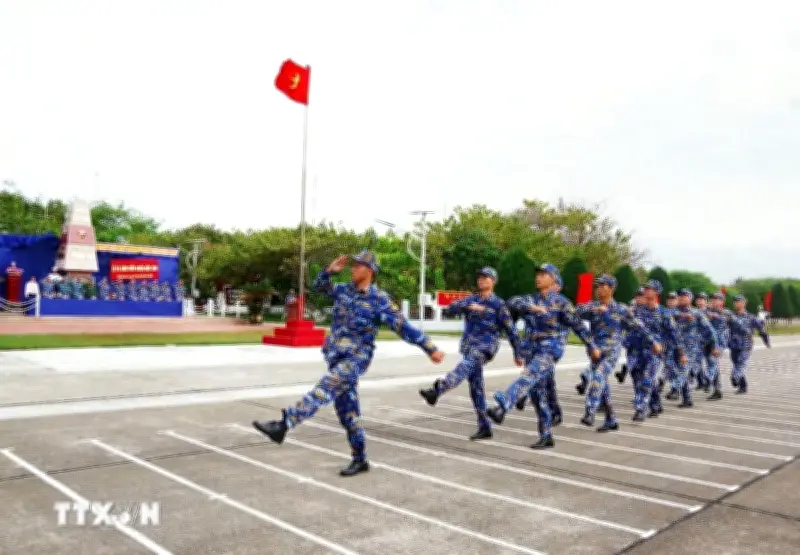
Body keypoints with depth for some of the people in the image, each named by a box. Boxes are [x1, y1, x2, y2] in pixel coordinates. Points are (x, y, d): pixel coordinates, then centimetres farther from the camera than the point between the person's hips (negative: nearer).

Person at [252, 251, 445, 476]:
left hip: (356, 359, -7)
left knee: (324, 388, -30)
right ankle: (360, 460, 19)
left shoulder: (380, 300, -10)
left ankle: (283, 425, -41)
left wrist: (431, 349, -13)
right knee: (347, 410, 8)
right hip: (335, 358, 7)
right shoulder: (344, 290, 8)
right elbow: (318, 286, 22)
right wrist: (330, 270, 3)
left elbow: (404, 327, -11)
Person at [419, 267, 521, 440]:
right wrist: (468, 307, -16)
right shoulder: (470, 300, 14)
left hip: (486, 346, -6)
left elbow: (511, 330, 3)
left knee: (466, 366, -34)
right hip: (469, 346, 6)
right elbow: (448, 310, -1)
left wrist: (517, 354, 4)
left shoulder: (498, 304, 1)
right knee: (476, 387, 4)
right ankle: (484, 428, 12)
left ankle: (437, 390, -57)